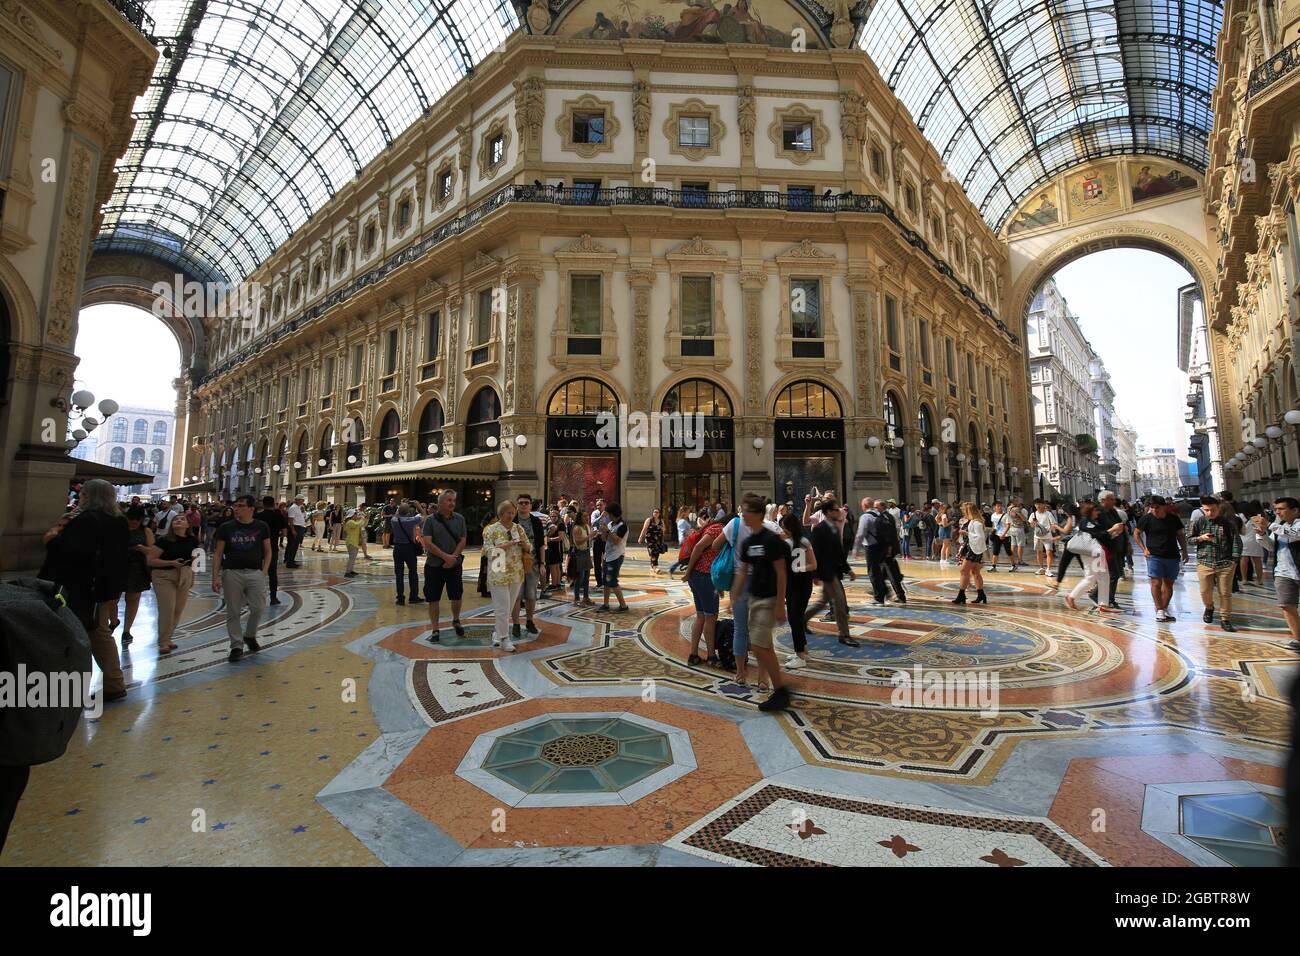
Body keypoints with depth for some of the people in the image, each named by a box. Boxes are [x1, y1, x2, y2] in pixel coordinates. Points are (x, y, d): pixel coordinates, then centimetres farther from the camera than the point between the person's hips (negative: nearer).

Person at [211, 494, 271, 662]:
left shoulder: (261, 527, 3)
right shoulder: (226, 528, 3)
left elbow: (267, 551, 8)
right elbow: (218, 554, 5)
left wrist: (264, 572, -2)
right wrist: (215, 577, -3)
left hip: (255, 573, 0)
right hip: (231, 573, 0)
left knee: (259, 608, -3)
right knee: (233, 612, 5)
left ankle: (250, 636, 24)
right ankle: (236, 646, 17)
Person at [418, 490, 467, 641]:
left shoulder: (459, 519, 1)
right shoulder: (430, 520, -5)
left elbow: (463, 541, -1)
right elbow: (427, 543, -12)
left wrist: (453, 558, -13)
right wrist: (445, 556, -18)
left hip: (455, 565, 2)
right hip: (434, 565, -1)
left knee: (456, 596, 7)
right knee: (434, 599, 5)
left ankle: (456, 620, 33)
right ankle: (434, 630, 17)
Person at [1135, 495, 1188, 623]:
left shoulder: (1174, 519, 2)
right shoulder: (1146, 519, -5)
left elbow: (1180, 535, 14)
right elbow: (1136, 533, 7)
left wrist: (1184, 551, 9)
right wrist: (1144, 549, -1)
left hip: (1172, 556, 3)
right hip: (1154, 555, -3)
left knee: (1169, 583, 7)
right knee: (1156, 583, -8)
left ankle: (1164, 609, 16)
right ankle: (1159, 610, -2)